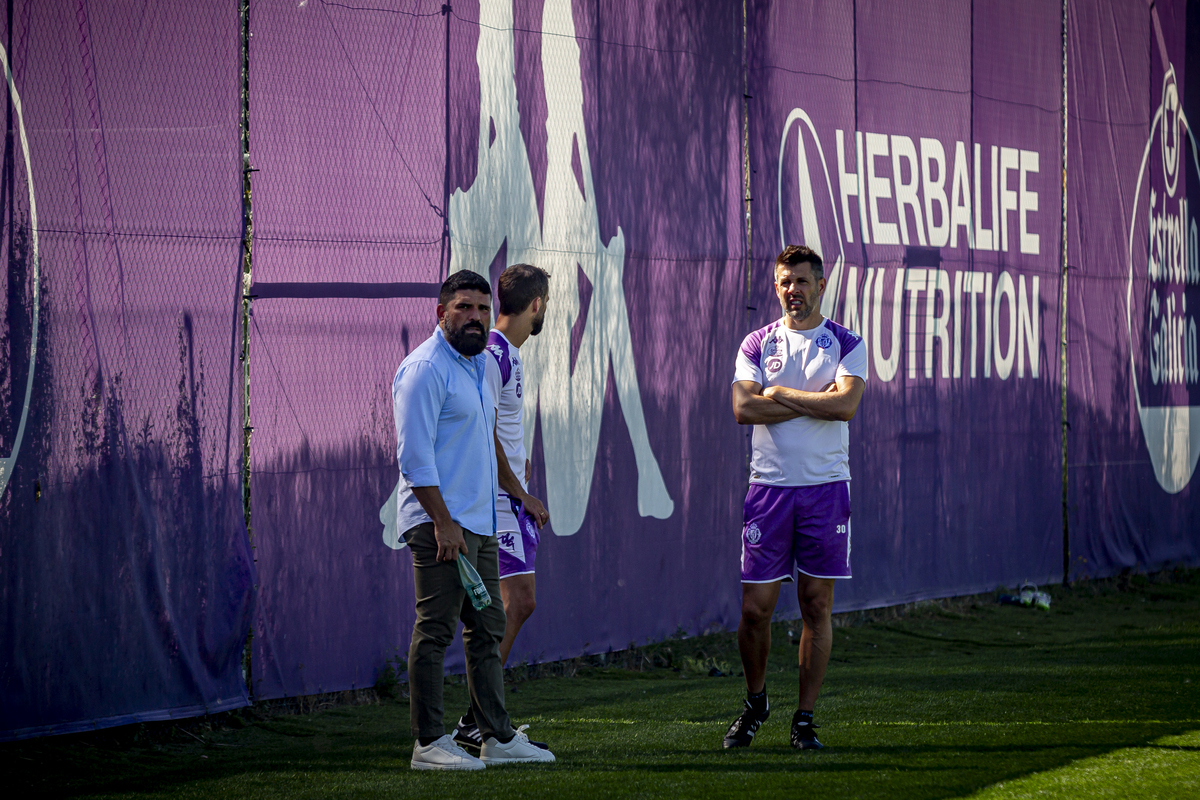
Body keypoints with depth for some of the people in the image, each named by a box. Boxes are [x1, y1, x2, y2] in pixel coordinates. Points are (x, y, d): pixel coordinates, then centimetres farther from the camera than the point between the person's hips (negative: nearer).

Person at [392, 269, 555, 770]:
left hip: (479, 523, 10)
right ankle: (428, 743, -5)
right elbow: (414, 455, -17)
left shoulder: (476, 364, 18)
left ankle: (498, 738, 16)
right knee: (436, 631, -7)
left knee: (487, 631, 11)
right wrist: (442, 521, -21)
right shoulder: (425, 368, -12)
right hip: (442, 525, -10)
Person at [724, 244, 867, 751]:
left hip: (826, 486, -1)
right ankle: (755, 703, 21)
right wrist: (816, 401, -11)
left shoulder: (845, 344, 4)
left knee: (817, 606, 1)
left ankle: (804, 719, 8)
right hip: (769, 486, 1)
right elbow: (744, 408, -8)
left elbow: (845, 404, -13)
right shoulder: (757, 344, 7)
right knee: (755, 608, -2)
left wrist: (780, 393, -9)